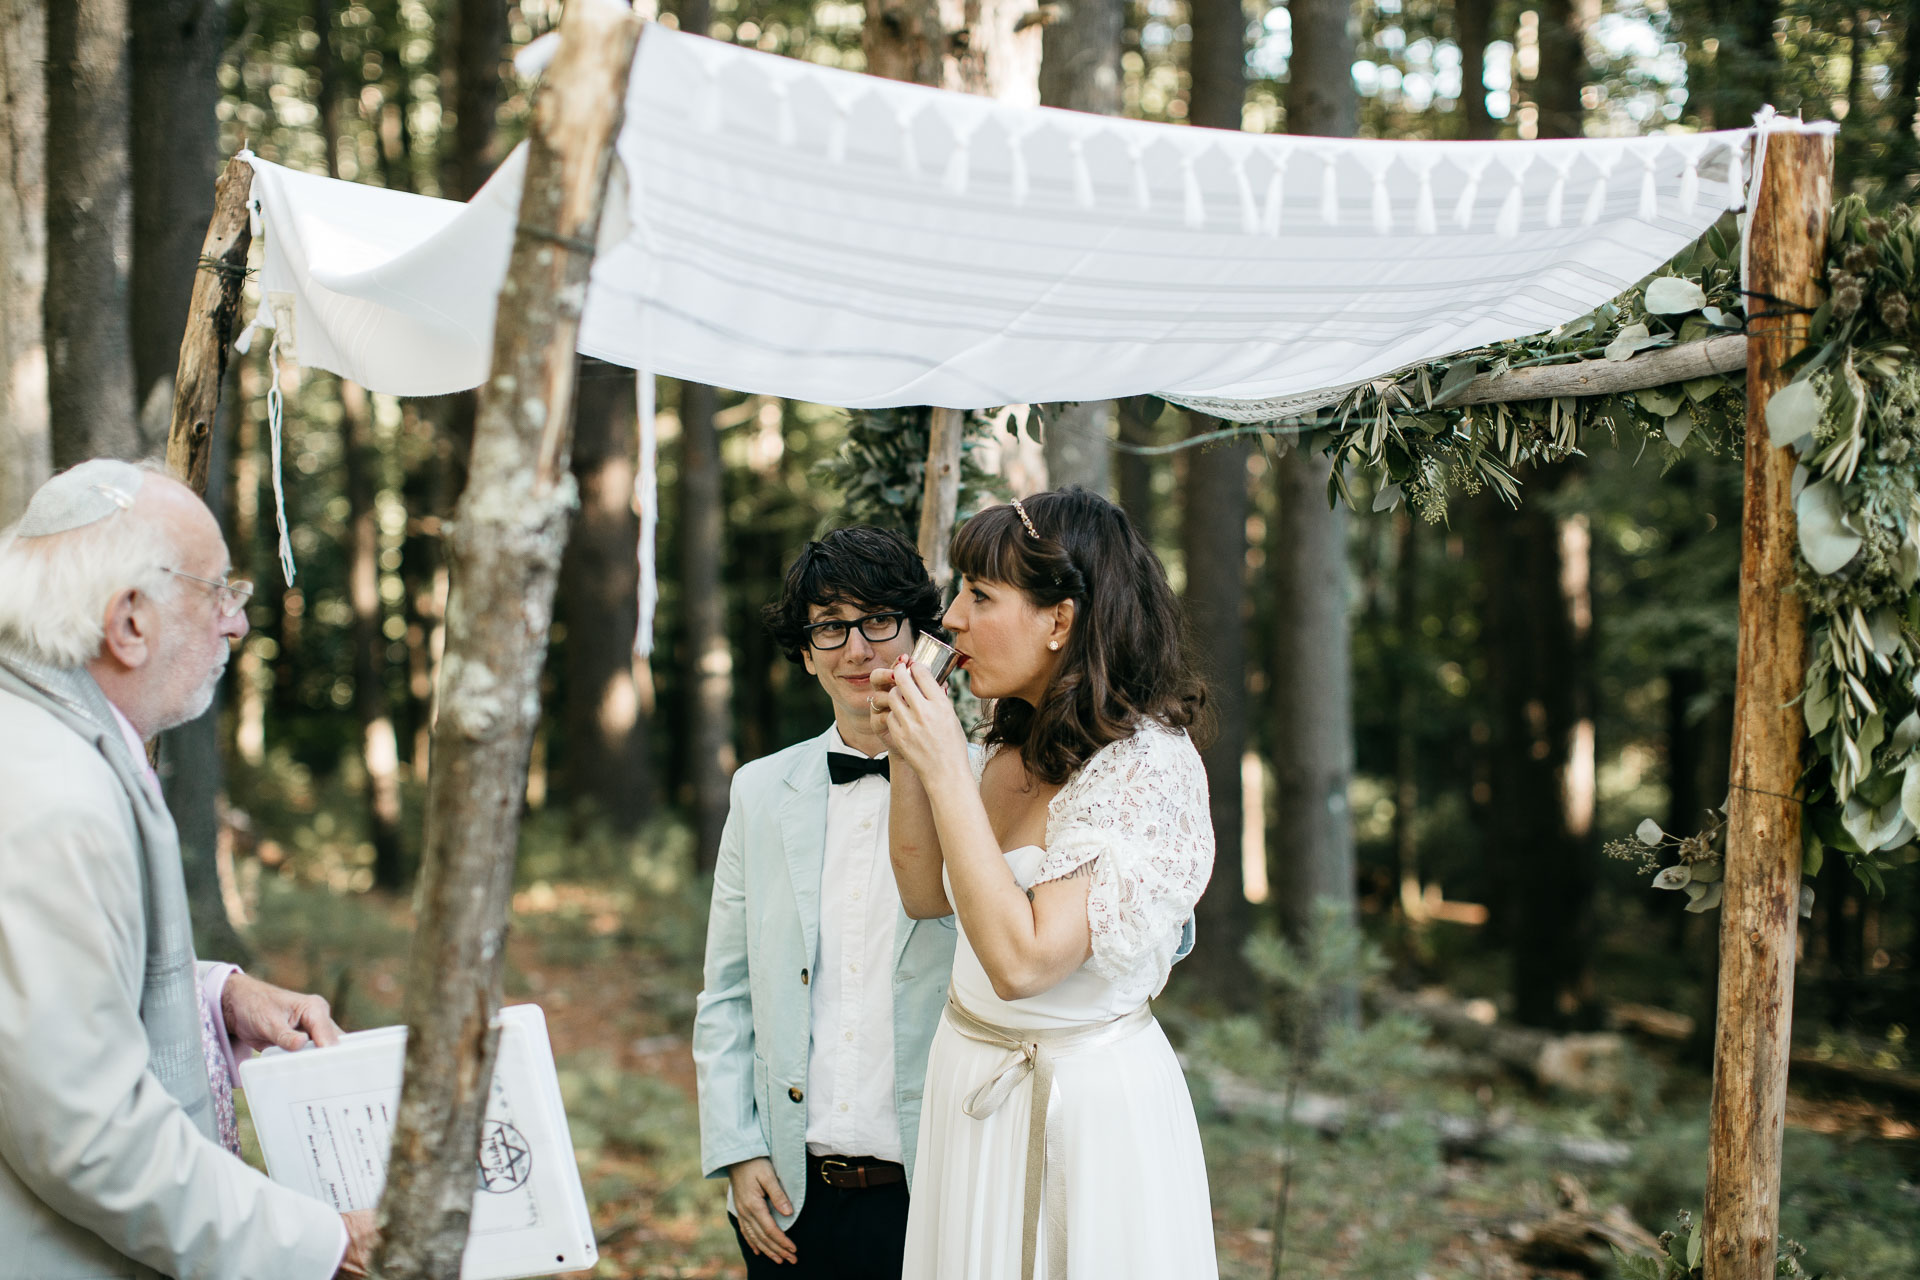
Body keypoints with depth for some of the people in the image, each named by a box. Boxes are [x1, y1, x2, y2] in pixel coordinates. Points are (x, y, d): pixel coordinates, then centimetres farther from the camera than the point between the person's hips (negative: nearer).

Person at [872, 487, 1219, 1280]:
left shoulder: (1148, 768, -23)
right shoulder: (1014, 741, 1)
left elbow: (1020, 960, -29)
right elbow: (927, 895, 12)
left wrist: (945, 769, -26)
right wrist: (907, 757, -2)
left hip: (1079, 1102, -8)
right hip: (972, 1082, 8)